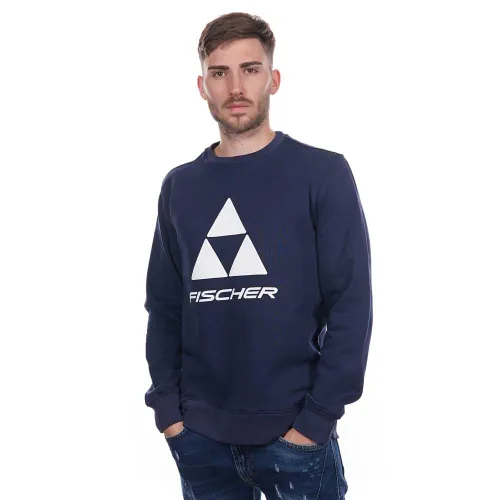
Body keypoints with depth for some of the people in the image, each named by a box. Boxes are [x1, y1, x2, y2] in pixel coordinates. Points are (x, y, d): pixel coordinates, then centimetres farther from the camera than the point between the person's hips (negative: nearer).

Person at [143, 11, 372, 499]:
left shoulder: (323, 174, -4)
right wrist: (167, 407, 0)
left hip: (294, 435, -3)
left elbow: (351, 306, -8)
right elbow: (163, 306, 9)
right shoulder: (180, 186, 7)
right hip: (198, 438, 3)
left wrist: (315, 420, -12)